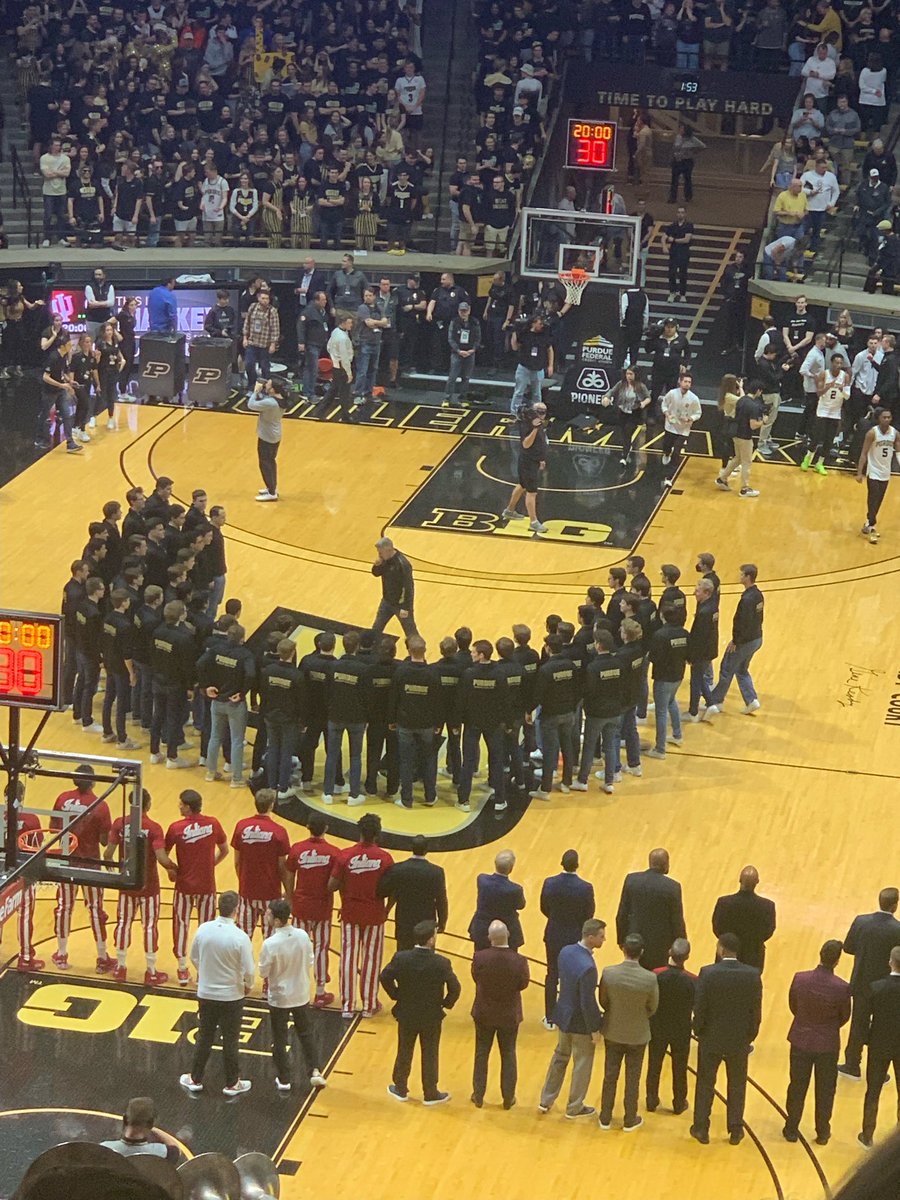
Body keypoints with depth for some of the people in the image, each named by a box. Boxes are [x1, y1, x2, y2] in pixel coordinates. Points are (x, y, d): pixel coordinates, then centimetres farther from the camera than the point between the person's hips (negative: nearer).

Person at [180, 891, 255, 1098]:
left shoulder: (203, 930, -10)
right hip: (231, 997, -3)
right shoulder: (240, 937, -23)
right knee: (230, 1041, 12)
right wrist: (248, 986, 3)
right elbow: (249, 970, -18)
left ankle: (195, 1079, 29)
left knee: (204, 1037, 19)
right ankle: (232, 1084, 23)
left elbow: (194, 957, 5)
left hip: (205, 993, 3)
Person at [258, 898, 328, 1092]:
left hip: (279, 997, -4)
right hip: (301, 994, 4)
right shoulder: (303, 935, -12)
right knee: (305, 1034, 22)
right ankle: (314, 1071, 17)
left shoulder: (271, 944, -27)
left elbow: (263, 972, -13)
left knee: (279, 1040, 13)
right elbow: (309, 963, 0)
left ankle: (284, 1079, 21)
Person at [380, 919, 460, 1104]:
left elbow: (385, 977, -11)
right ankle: (430, 1094, 26)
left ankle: (401, 1089, 33)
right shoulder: (441, 964, -22)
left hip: (406, 1015, 2)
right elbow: (455, 988, -18)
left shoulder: (401, 958, -17)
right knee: (430, 1055, 14)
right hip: (432, 1017, -2)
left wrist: (396, 995, 5)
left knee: (404, 1052, 19)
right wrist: (446, 1003, 1)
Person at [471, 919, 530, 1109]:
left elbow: (476, 978, -8)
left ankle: (478, 1096, 28)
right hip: (509, 1015, 0)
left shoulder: (480, 957, -23)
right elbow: (523, 984, -8)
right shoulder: (519, 962, -24)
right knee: (508, 1056, 17)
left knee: (481, 1054, 18)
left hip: (484, 1014, 0)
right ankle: (508, 1098, 26)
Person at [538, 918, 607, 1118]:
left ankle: (546, 1100, 37)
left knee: (560, 1056, 26)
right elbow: (588, 1003, -26)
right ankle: (575, 1107, 29)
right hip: (580, 1022, -8)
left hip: (564, 1015, 8)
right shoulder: (587, 967, -33)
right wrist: (595, 1030, -14)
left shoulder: (565, 951, -8)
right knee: (582, 1064, 14)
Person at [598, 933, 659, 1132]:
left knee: (610, 1076, 17)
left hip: (613, 1032, 1)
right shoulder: (650, 979, -24)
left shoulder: (608, 973, -22)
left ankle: (605, 1118, 29)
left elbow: (603, 1002, -7)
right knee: (632, 1079, 15)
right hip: (638, 1035, -1)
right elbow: (652, 1008, -9)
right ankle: (630, 1120, 29)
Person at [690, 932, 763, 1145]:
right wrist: (750, 1036, 7)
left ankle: (701, 1129, 23)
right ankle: (736, 1131, 26)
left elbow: (699, 1008, -14)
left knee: (705, 1084, 15)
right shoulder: (753, 975, -14)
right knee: (737, 1086, 17)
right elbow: (756, 1010, -7)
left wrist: (698, 1031, 4)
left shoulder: (707, 973, -19)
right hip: (740, 1040, 1)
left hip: (711, 1039, -1)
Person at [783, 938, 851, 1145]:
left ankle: (791, 1129, 28)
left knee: (797, 1087, 18)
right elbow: (845, 1017, -6)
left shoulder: (800, 979, -18)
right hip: (828, 1044, -2)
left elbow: (793, 1006, -2)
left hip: (801, 1040, 2)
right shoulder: (841, 988, -23)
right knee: (825, 1090, 17)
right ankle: (822, 1133, 28)